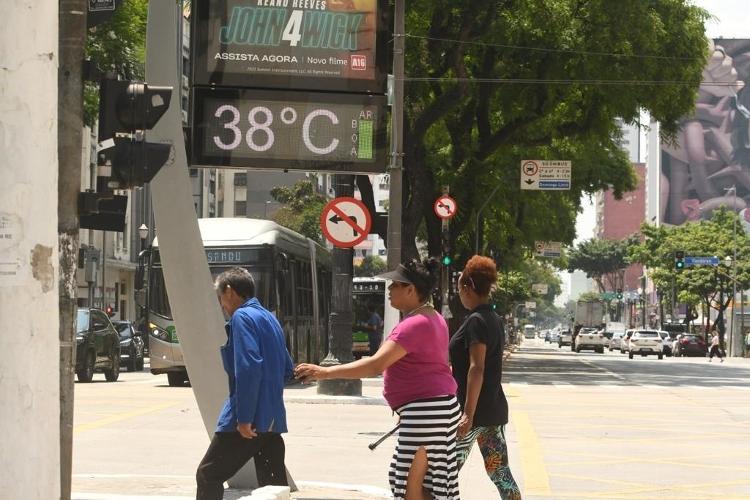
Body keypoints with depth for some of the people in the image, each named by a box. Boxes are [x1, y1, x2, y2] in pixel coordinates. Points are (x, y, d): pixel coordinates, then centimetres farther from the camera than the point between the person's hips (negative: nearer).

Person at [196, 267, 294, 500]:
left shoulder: (242, 317, -10)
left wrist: (244, 418, -22)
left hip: (249, 419, -8)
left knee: (208, 475, 0)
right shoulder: (270, 318, 17)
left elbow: (248, 368, -21)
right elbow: (287, 369, 21)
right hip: (272, 419, 8)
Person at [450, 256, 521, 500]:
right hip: (495, 410, 9)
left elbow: (477, 369, -22)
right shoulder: (494, 319, 13)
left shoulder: (476, 321, -14)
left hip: (474, 411, -9)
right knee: (500, 472, 7)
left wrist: (468, 414, -25)